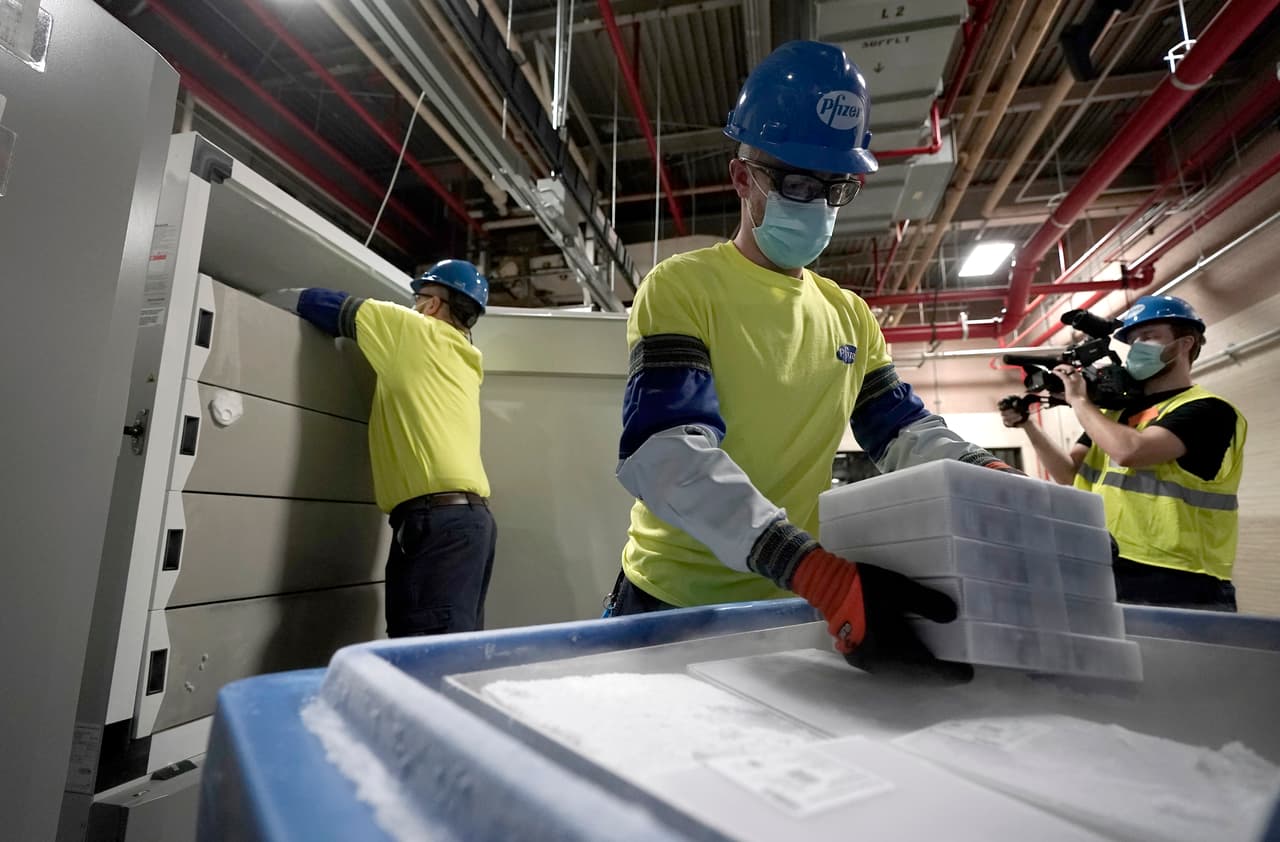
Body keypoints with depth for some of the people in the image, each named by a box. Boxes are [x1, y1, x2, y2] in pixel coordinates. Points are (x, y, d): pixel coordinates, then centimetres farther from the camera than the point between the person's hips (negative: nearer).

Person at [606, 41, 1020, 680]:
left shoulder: (850, 316, 9)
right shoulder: (682, 287, -12)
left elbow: (905, 431, 8)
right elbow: (667, 451, -26)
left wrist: (992, 479, -14)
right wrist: (818, 571, -37)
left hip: (791, 608, 6)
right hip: (674, 604, -5)